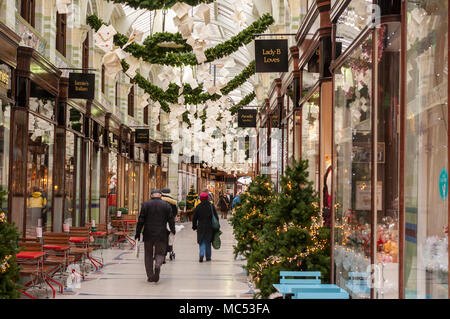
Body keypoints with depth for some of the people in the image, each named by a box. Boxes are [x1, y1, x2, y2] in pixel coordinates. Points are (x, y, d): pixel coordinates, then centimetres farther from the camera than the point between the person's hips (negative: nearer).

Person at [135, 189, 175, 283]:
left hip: (148, 235, 0)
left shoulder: (145, 204, 0)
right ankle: (158, 265, -23)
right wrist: (173, 232, 12)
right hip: (161, 235, 0)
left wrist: (137, 233, 3)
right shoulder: (166, 205, 1)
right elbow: (171, 220, 2)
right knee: (160, 253, 10)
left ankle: (150, 276, 8)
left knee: (148, 255, 11)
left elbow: (141, 220, -2)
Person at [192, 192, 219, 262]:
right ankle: (208, 257, 16)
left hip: (201, 227, -1)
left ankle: (201, 254, -18)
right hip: (210, 227, 1)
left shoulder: (198, 207, -3)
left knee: (202, 242, 4)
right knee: (208, 242, 12)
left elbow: (194, 218, 2)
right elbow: (216, 217, 1)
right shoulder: (211, 206, -2)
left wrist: (194, 226, 12)